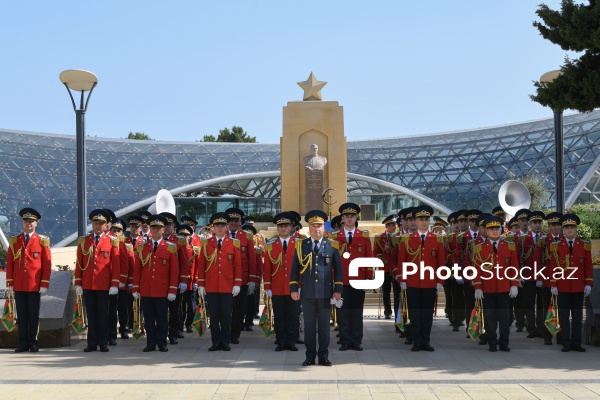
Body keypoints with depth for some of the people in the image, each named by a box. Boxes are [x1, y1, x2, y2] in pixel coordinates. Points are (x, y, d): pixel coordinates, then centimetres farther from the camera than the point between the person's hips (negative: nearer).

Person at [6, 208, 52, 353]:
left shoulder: (42, 241, 2)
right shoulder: (14, 241, 9)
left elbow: (47, 264, -1)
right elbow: (9, 263, 8)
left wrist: (44, 284, -6)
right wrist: (10, 282, 2)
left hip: (35, 285, -2)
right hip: (18, 285, 2)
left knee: (34, 315, 3)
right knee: (21, 314, 5)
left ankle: (33, 342, 9)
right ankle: (23, 343, 10)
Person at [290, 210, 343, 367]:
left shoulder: (332, 246, 5)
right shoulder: (300, 245, 6)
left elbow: (338, 269, 6)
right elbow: (294, 269, 8)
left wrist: (338, 290, 1)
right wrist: (293, 289, 2)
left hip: (326, 293, 0)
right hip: (307, 293, 0)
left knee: (324, 326, 5)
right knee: (309, 326, 5)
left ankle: (324, 357, 14)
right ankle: (310, 357, 13)